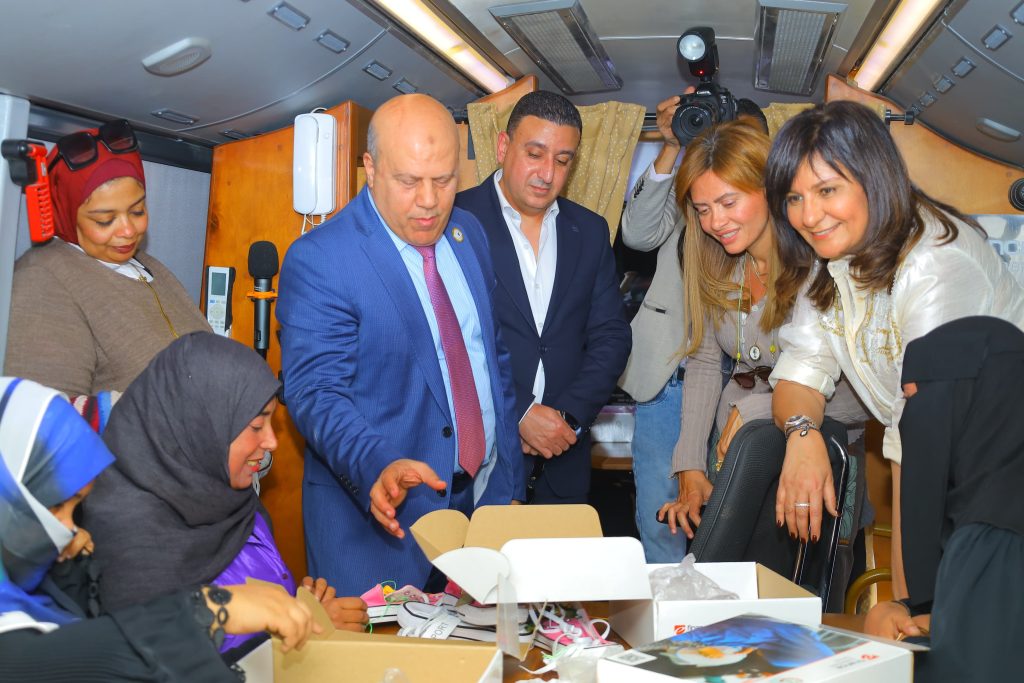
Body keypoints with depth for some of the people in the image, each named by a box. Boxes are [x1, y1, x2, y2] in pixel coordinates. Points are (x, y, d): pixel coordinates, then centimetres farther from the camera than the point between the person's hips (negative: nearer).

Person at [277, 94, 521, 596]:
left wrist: (509, 485, 11)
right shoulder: (317, 261, -13)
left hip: (484, 502, 6)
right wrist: (378, 468, -35)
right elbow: (315, 391, -18)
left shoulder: (469, 234, 7)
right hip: (379, 518, -5)